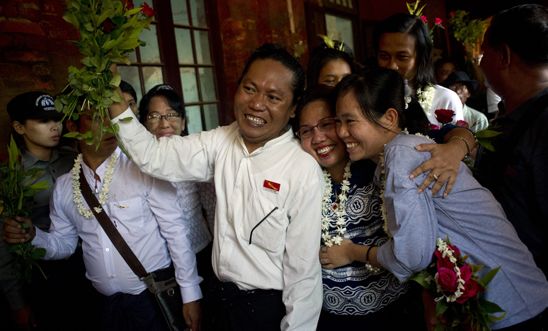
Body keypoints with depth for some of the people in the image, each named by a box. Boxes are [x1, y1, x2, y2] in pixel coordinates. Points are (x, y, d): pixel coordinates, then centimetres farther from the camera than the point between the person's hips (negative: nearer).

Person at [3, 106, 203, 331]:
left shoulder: (143, 169, -14)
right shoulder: (64, 187, 1)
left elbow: (176, 232, -12)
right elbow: (64, 243, 12)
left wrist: (190, 293, -10)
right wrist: (33, 236, -8)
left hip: (155, 298, -4)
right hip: (106, 306, 4)